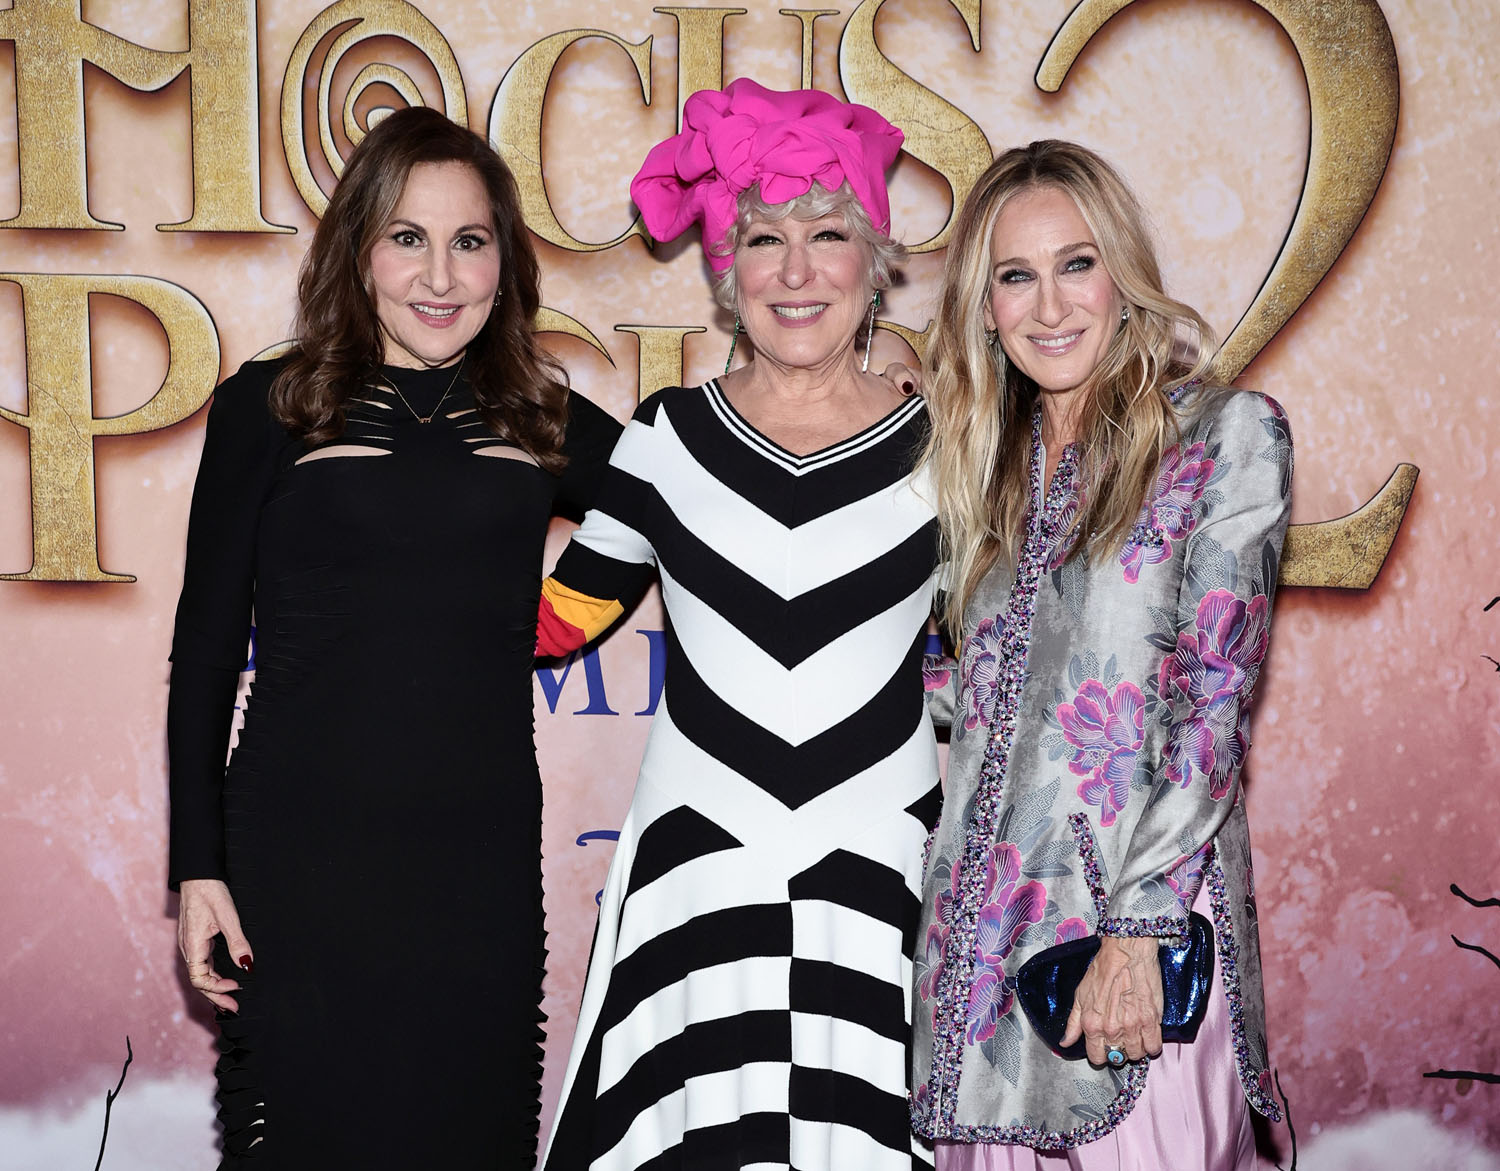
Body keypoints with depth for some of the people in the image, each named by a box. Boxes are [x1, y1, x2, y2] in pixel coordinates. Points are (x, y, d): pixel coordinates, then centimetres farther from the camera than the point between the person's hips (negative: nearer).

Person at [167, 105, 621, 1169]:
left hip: (481, 866, 2)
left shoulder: (542, 424, 8)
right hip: (298, 864, -2)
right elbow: (205, 650, 4)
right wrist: (198, 866, 0)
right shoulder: (268, 408, 2)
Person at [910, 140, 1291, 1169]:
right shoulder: (994, 462, 14)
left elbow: (1214, 698, -10)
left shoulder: (1225, 437, -3)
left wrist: (1137, 927, -16)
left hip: (1144, 914, -5)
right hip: (981, 919, 5)